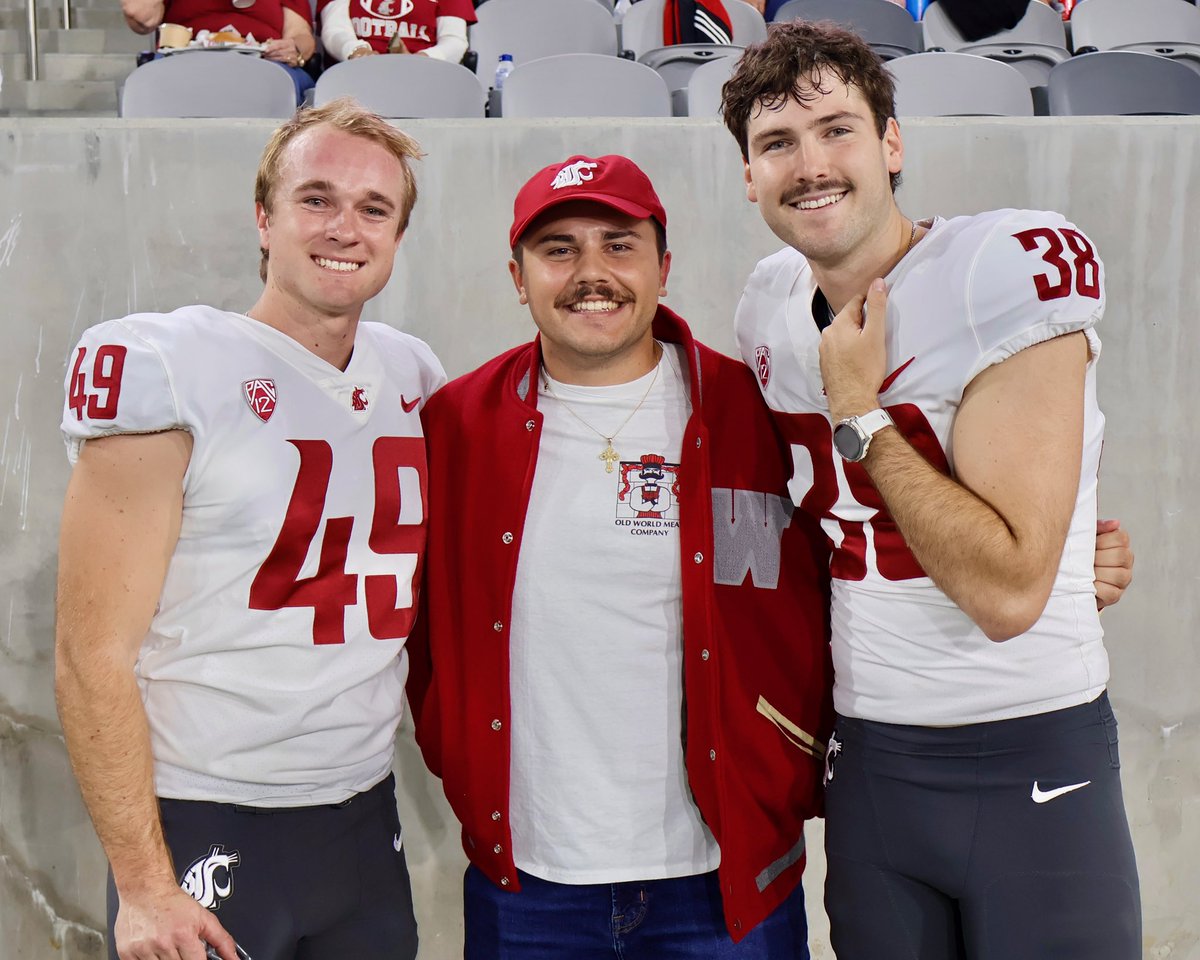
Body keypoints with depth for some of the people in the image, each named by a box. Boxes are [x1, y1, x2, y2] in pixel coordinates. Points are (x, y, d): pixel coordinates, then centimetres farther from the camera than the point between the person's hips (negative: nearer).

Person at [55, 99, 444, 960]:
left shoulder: (415, 375, 6)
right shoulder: (166, 371, -11)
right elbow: (93, 654, -12)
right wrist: (144, 885, -13)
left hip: (365, 816, 5)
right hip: (206, 824, -5)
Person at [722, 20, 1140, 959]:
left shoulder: (1020, 265, -17)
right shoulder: (767, 308, 3)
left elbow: (1007, 593, -24)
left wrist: (858, 410, -18)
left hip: (1035, 763, -5)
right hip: (865, 759, 5)